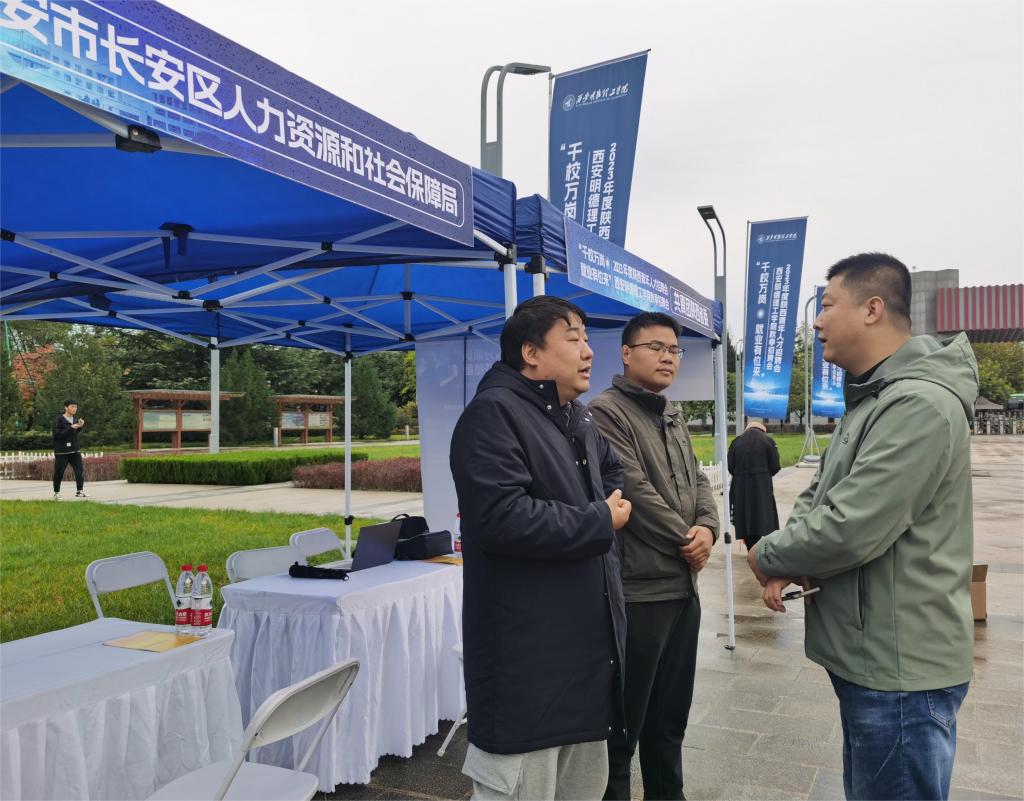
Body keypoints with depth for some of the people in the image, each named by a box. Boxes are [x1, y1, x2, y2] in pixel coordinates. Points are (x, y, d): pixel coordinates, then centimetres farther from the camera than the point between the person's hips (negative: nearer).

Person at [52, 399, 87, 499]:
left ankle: (80, 491, -1)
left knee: (80, 470, -6)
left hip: (75, 450, 5)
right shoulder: (58, 419, -9)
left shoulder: (75, 419, 8)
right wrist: (71, 428, -23)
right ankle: (56, 492, 20)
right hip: (61, 451, -5)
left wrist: (80, 427, -4)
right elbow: (57, 434, -18)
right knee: (59, 473, 4)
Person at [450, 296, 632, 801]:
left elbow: (610, 470, 34)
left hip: (586, 647, 10)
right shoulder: (493, 413, -16)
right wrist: (601, 522, -15)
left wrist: (613, 500, 9)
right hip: (527, 662, -9)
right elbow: (502, 518, -29)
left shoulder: (577, 419, 14)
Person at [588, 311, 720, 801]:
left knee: (671, 716, 20)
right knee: (623, 724, 5)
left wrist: (708, 528, -7)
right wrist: (687, 541, -9)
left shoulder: (674, 419, 15)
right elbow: (635, 492, -19)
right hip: (636, 593, -8)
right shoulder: (607, 412, -12)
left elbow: (698, 482, 13)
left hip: (683, 589, 9)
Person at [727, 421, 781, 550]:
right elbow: (775, 466, -4)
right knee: (764, 514, 3)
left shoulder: (736, 442, 6)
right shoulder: (768, 441, 0)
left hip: (740, 485, 2)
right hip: (762, 485, -2)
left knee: (746, 518, 7)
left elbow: (730, 466, 2)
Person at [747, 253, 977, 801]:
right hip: (869, 656, 10)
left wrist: (766, 556, -10)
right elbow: (818, 497, 15)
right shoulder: (870, 399, 13)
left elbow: (850, 529, -28)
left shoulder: (919, 404, -23)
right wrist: (785, 565, -4)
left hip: (899, 670, -10)